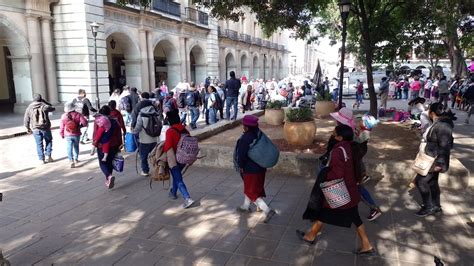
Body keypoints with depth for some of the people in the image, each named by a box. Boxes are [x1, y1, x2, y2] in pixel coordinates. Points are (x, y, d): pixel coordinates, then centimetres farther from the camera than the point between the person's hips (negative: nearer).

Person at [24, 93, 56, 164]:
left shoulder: (29, 107, 1)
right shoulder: (44, 106, -8)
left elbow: (26, 120, 5)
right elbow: (53, 108, 12)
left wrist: (28, 128, 18)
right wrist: (44, 102, 6)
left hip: (35, 129, 2)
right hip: (45, 128, -2)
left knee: (39, 144, 9)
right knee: (48, 141, 17)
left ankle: (41, 159, 13)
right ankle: (48, 156, 11)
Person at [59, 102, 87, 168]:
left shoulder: (64, 116, -4)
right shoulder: (78, 115, -9)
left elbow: (62, 127, 0)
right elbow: (84, 122, -16)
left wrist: (62, 135, 13)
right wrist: (80, 125, 5)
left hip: (68, 135, -1)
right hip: (76, 134, 1)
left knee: (69, 148, -1)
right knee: (76, 146, 21)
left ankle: (71, 161, -14)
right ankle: (76, 159, 33)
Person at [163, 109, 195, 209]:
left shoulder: (170, 131, -19)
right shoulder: (185, 130, -1)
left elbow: (168, 147, -22)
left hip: (174, 159, -6)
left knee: (178, 180, 0)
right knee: (177, 175, 27)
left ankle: (188, 199, -11)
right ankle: (173, 193, 44)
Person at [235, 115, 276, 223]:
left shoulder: (245, 138, -25)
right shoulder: (259, 134, -1)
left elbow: (242, 154, -20)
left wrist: (241, 166, -5)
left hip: (251, 169, -9)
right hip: (260, 167, 9)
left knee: (252, 192, 4)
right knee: (249, 188, 25)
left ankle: (268, 210, -4)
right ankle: (245, 206, 43)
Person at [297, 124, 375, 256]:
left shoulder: (338, 150, -27)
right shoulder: (349, 146, -1)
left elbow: (336, 174, -28)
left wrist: (325, 178, -12)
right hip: (350, 191, 8)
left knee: (323, 213, 12)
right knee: (355, 217, 19)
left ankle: (310, 236, 32)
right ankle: (366, 246, 28)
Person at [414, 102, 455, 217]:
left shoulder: (442, 126, -25)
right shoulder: (437, 123, 6)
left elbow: (445, 146, -26)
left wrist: (440, 164, -26)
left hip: (434, 161, -10)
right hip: (431, 159, 10)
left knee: (420, 181, -2)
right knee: (432, 182, 18)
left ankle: (428, 207, 11)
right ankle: (436, 206, 32)